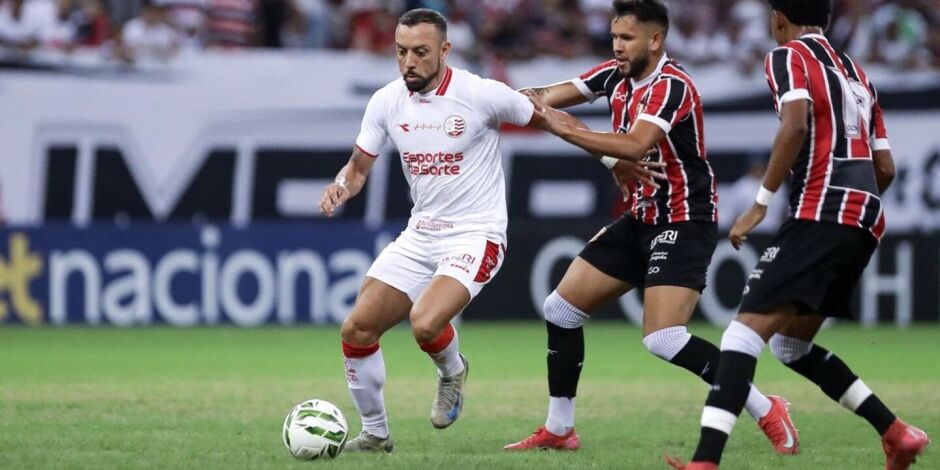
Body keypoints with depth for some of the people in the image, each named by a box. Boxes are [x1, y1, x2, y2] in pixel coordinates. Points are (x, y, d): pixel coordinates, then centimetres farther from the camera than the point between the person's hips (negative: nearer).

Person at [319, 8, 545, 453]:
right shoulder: (386, 102, -1)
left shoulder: (480, 94, -15)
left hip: (476, 235, -6)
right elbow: (359, 166, 10)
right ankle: (374, 433, 19)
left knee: (425, 323, -29)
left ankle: (452, 371, 8)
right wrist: (341, 188, -13)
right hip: (420, 234, 6)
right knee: (356, 331, -2)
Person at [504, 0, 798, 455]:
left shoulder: (671, 87, -21)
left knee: (663, 339, -22)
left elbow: (634, 146, -34)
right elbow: (547, 97, 4)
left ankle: (768, 412, -10)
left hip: (683, 224, -9)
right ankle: (558, 430, 19)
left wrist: (568, 130, -31)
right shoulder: (614, 76, 4)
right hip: (642, 218, 9)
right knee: (561, 309, 8)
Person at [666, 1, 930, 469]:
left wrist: (760, 203, -14)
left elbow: (796, 123, -16)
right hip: (865, 222, 8)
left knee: (747, 328, -15)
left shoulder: (788, 57, 4)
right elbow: (886, 168, 23)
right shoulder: (856, 74, 25)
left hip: (821, 214, -8)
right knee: (792, 345, 19)